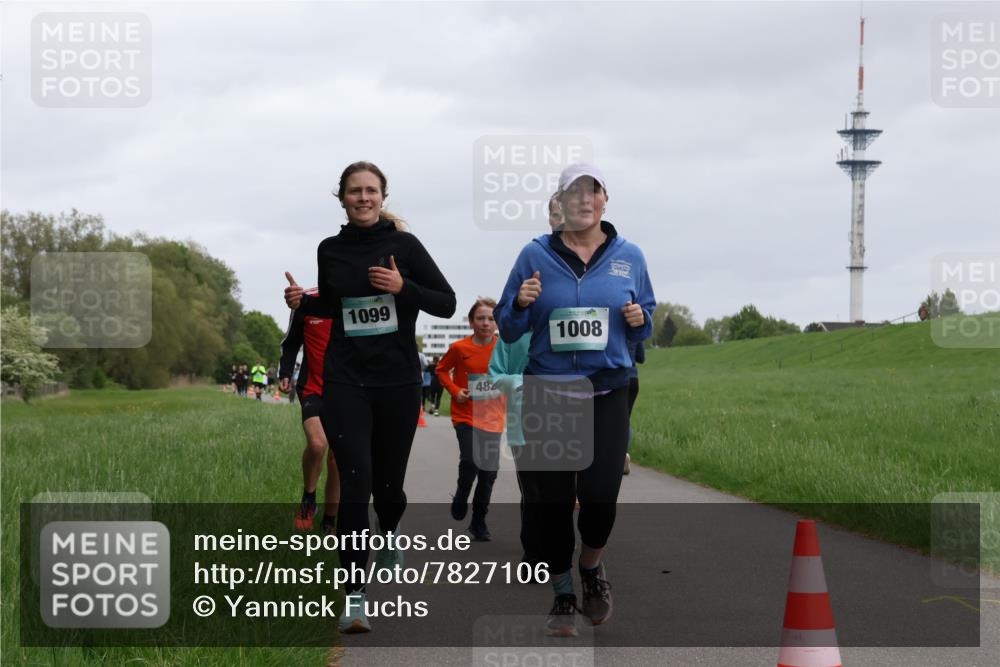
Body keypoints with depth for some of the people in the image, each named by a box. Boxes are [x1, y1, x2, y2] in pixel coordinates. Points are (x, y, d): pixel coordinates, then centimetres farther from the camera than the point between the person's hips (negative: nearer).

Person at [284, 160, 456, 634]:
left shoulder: (403, 245, -3)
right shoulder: (330, 250, 5)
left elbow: (447, 304, -3)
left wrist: (403, 288, -18)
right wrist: (302, 302, 0)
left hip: (398, 381, -1)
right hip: (345, 381, 1)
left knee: (388, 483, 11)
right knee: (355, 484, -11)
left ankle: (389, 533, 48)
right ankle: (354, 595, -7)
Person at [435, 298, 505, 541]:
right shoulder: (460, 348, -9)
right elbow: (442, 370, 6)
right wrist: (455, 390, -8)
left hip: (492, 418, 3)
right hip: (466, 416, -3)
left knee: (489, 470, 5)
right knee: (470, 461, -21)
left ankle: (479, 521, 23)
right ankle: (460, 498, 12)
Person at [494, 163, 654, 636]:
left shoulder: (629, 257, 6)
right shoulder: (535, 255, 1)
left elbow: (644, 326, 16)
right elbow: (508, 330, 6)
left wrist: (639, 320, -7)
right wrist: (521, 303, -14)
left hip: (607, 392, 0)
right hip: (548, 394, 0)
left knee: (600, 495, -12)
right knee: (553, 500, 1)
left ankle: (591, 567, 20)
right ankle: (562, 596, 20)